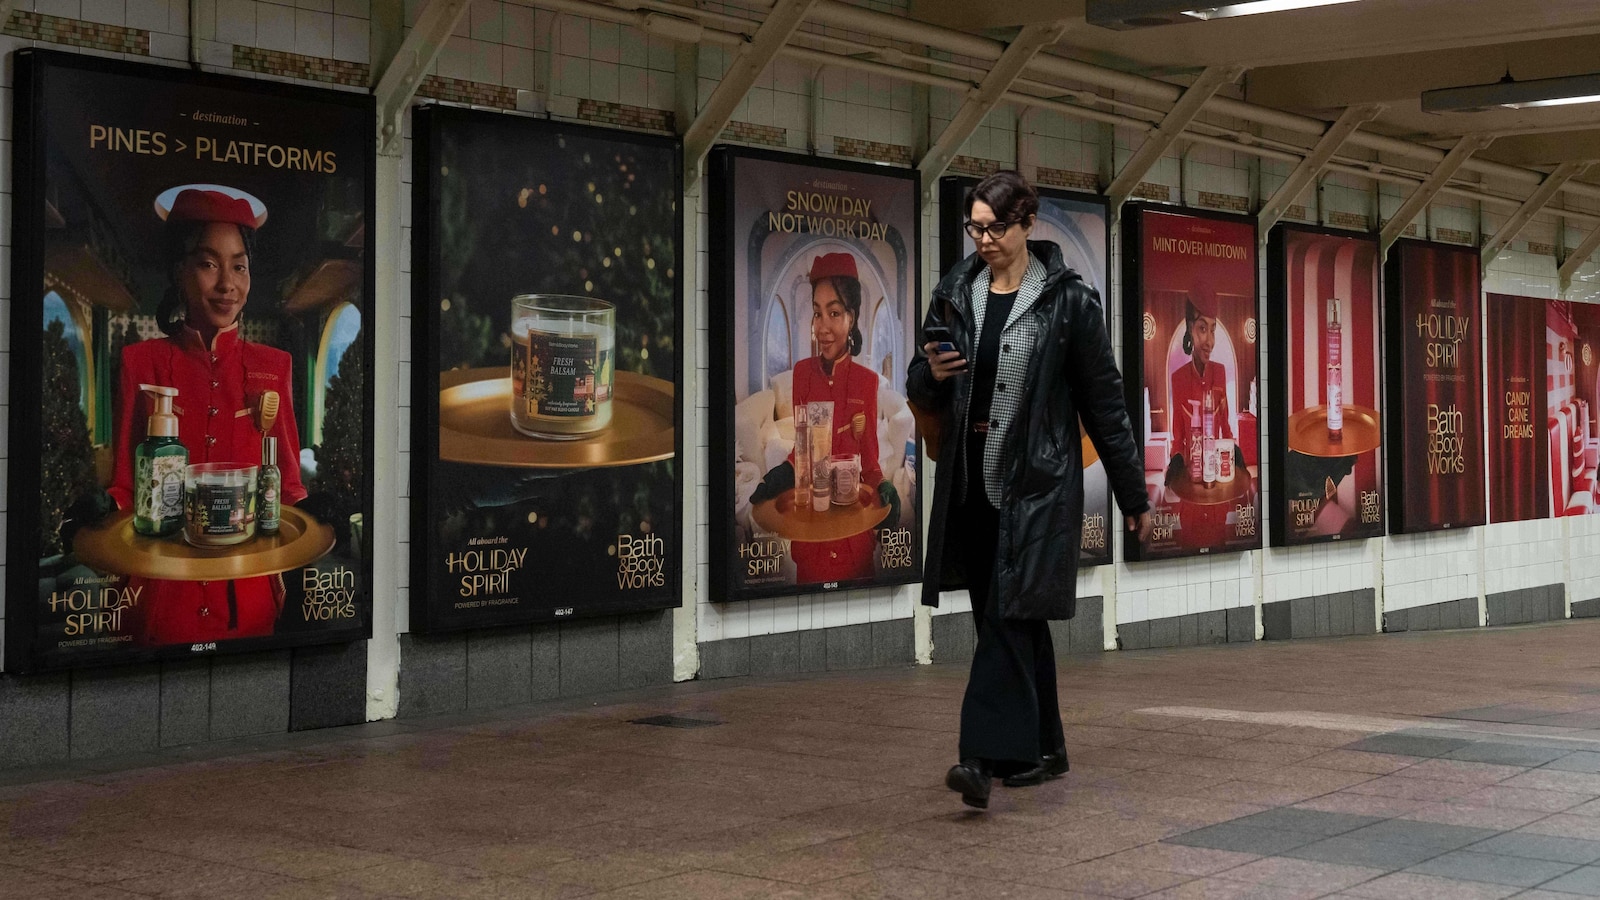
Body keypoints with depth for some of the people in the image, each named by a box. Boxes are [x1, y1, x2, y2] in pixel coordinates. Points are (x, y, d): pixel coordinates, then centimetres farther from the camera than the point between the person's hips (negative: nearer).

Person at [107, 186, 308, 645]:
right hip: (166, 597, -2)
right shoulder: (142, 362, 1)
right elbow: (122, 486, 4)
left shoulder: (272, 366, 7)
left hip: (252, 600, 2)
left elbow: (289, 484, 10)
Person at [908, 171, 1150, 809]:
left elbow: (1104, 402, 0)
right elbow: (922, 396, 14)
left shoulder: (1068, 300, -4)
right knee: (1016, 618, 12)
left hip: (1038, 482, -5)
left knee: (1008, 612, -13)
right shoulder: (954, 294, 8)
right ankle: (1041, 749, 23)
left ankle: (984, 756, -18)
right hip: (972, 481, 5)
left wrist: (1133, 494, 3)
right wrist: (932, 374, -11)